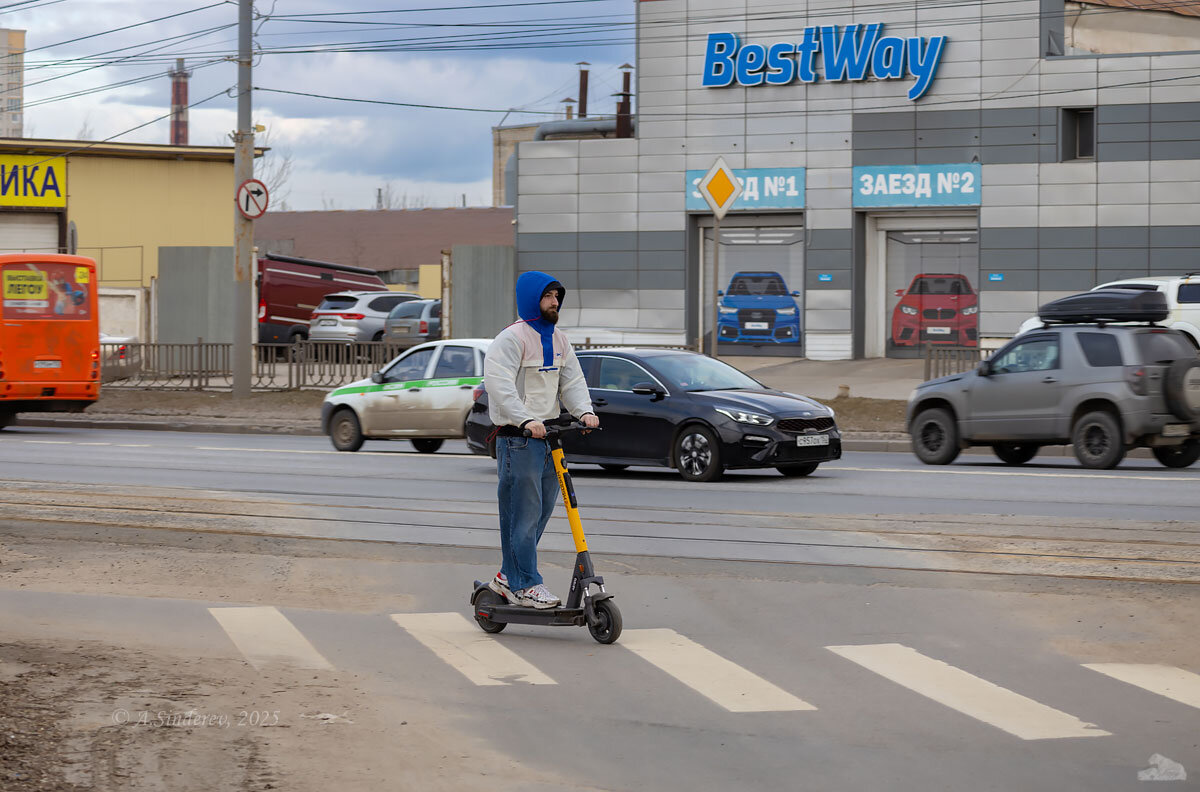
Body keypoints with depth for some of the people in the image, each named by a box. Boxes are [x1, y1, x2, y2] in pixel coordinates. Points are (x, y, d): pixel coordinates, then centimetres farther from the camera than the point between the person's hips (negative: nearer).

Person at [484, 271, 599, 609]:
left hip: (549, 434, 8)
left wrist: (584, 411, -8)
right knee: (523, 514, -6)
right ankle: (524, 585, -1)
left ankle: (508, 576, 24)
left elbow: (572, 380, 12)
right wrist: (526, 420, -33)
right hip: (518, 438, -8)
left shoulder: (558, 340, 16)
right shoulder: (512, 338, -10)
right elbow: (499, 383, -21)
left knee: (542, 511, 12)